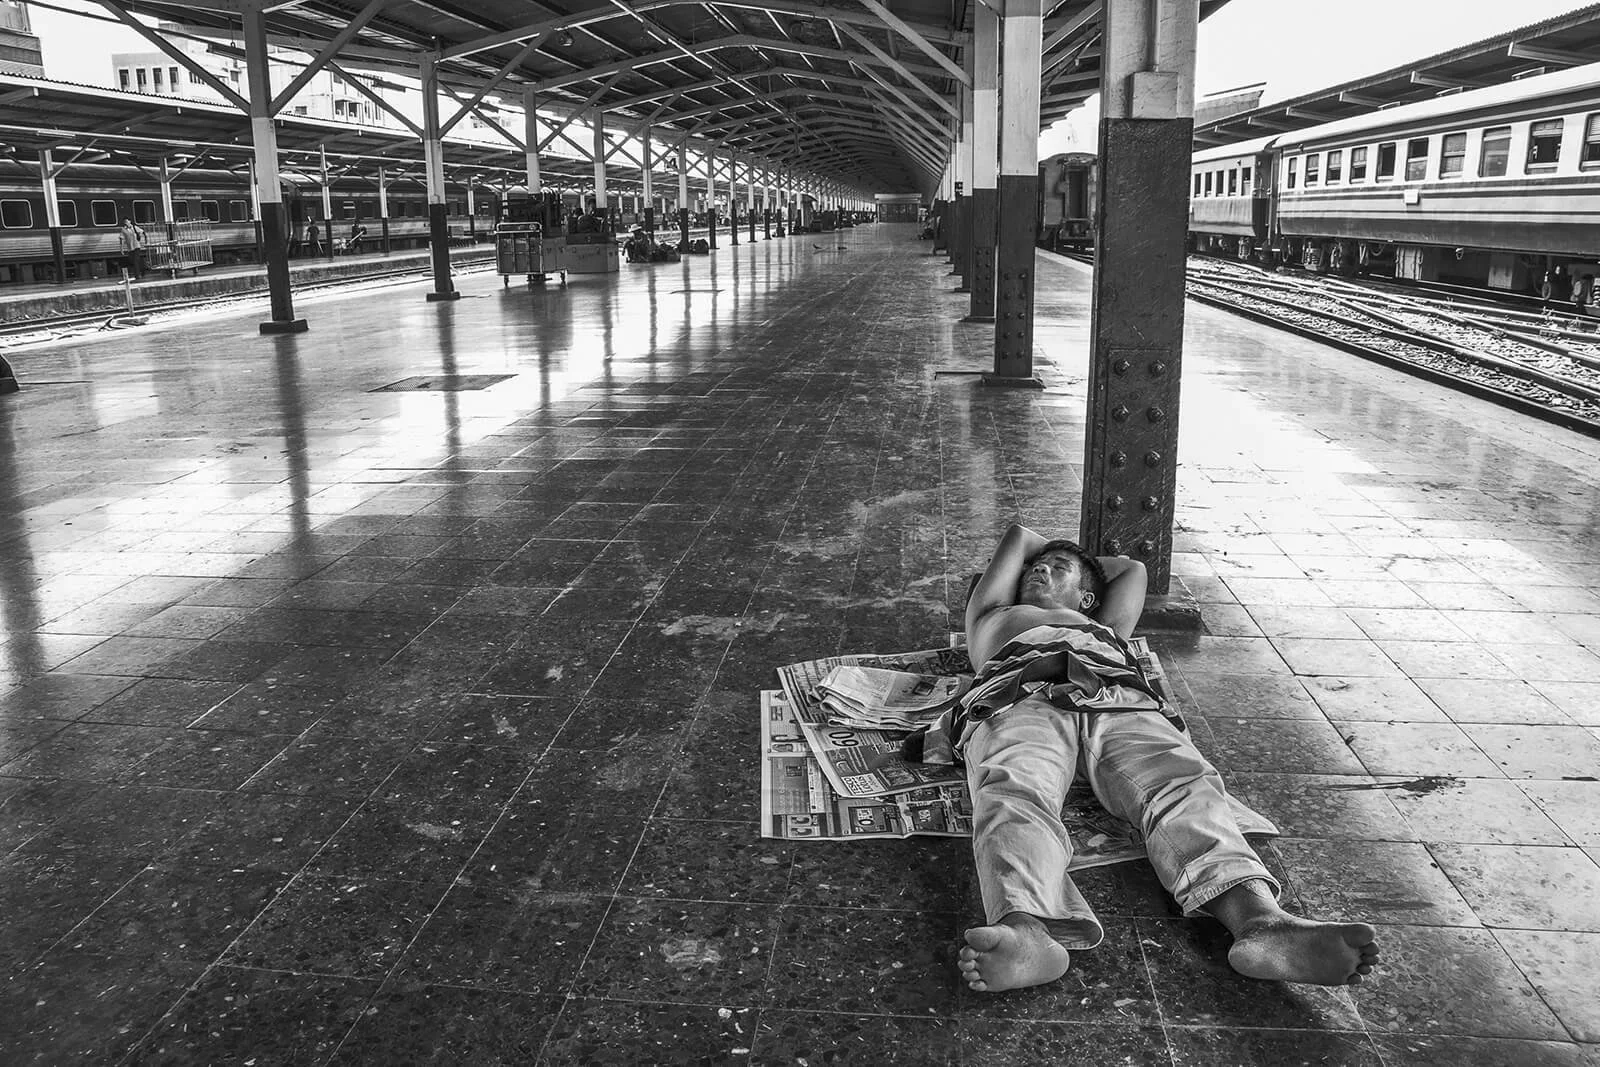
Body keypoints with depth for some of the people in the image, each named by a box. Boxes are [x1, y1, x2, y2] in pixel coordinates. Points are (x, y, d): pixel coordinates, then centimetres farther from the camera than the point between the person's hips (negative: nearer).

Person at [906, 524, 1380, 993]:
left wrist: (1082, 563, 71)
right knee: (1015, 793, -40)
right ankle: (1026, 931, -70)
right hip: (1021, 702, -2)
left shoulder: (1105, 630, 51)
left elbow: (1132, 568, 62)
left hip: (1122, 704, 3)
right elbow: (1019, 537, 56)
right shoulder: (994, 618, 48)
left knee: (1185, 785, -33)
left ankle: (1260, 920, -60)